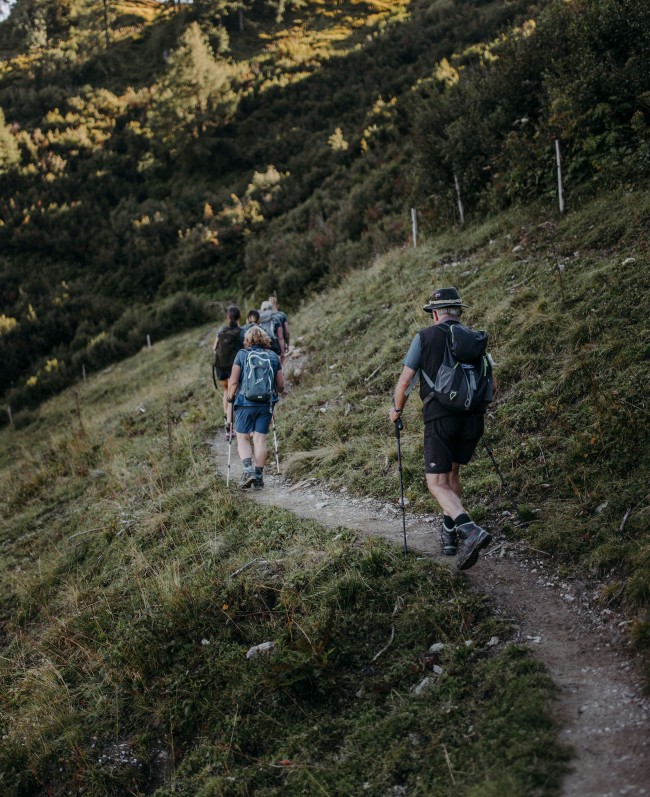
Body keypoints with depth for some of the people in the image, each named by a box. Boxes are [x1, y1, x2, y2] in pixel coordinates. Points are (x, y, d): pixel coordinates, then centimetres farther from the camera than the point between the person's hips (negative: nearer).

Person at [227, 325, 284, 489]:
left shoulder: (242, 355, -2)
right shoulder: (274, 357, 5)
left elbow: (233, 382, -7)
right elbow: (281, 386, 6)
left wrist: (230, 398, 10)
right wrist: (275, 395, 26)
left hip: (245, 403, -2)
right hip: (267, 404, 2)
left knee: (243, 438, 8)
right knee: (260, 439, 8)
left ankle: (248, 469, -12)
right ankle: (259, 476, 9)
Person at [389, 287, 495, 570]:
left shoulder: (425, 337, 0)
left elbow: (405, 381, -1)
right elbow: (491, 385, 15)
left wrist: (397, 410, 16)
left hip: (440, 418, -5)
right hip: (472, 419, 5)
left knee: (437, 483, -3)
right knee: (452, 474, 23)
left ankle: (470, 530, -25)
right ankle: (449, 534, 26)